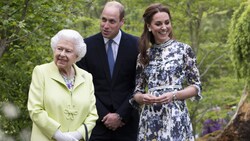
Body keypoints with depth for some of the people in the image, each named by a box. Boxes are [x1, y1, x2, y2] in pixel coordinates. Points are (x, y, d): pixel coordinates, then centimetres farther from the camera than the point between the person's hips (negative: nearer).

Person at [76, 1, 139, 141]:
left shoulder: (136, 45, -1)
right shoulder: (87, 45, 0)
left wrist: (121, 115, -8)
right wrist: (104, 115, -8)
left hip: (127, 120, 0)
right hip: (98, 119, 0)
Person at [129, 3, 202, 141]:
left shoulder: (184, 49, 1)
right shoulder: (144, 55, 11)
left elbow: (196, 86, 1)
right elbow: (137, 92, 12)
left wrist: (173, 95, -14)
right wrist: (142, 97, -10)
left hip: (175, 118, -3)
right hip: (149, 120, 3)